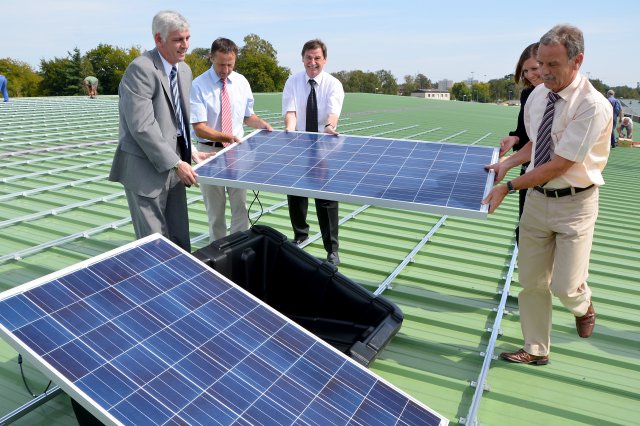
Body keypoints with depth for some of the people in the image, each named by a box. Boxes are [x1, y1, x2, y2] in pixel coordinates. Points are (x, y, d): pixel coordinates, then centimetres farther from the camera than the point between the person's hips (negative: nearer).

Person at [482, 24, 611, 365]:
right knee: (531, 282, 9)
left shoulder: (593, 106, -20)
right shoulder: (537, 96, 1)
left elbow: (559, 165, -22)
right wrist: (508, 162, 0)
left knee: (565, 287, -3)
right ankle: (536, 350, 27)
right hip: (537, 198, 6)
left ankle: (583, 307, 37)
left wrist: (509, 187, -19)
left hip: (574, 203, -5)